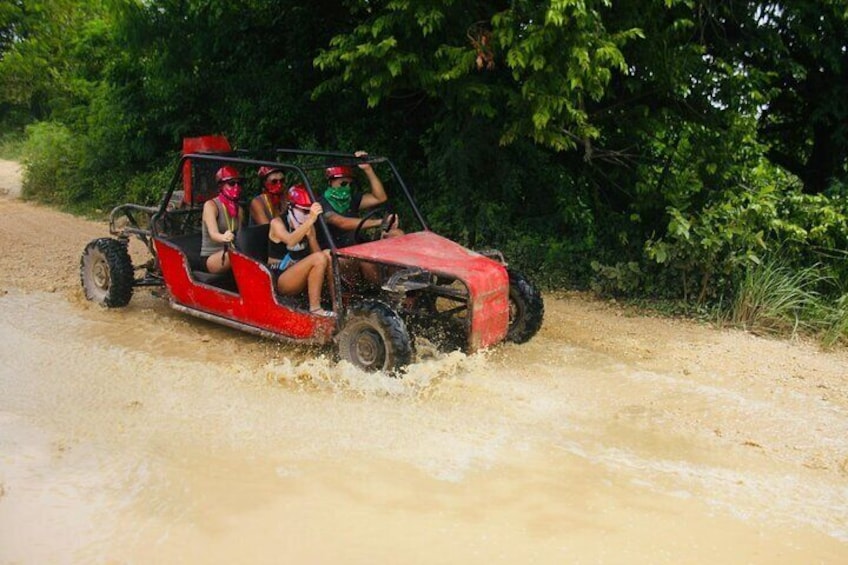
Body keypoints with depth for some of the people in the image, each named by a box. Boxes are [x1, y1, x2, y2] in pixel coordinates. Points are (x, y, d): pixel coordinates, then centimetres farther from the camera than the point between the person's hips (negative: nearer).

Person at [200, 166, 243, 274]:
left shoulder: (239, 209, 13)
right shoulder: (211, 205, -7)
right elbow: (213, 233, -25)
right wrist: (223, 237, -48)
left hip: (230, 255, 6)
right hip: (209, 258, -6)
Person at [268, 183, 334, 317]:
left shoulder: (307, 226, 8)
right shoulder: (277, 223, -12)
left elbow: (316, 251, 0)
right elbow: (290, 241, -34)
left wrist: (310, 235, -19)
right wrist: (310, 220, -44)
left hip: (300, 277, 7)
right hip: (280, 279, -7)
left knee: (329, 258, -15)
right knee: (319, 258, -27)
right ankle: (315, 308, -26)